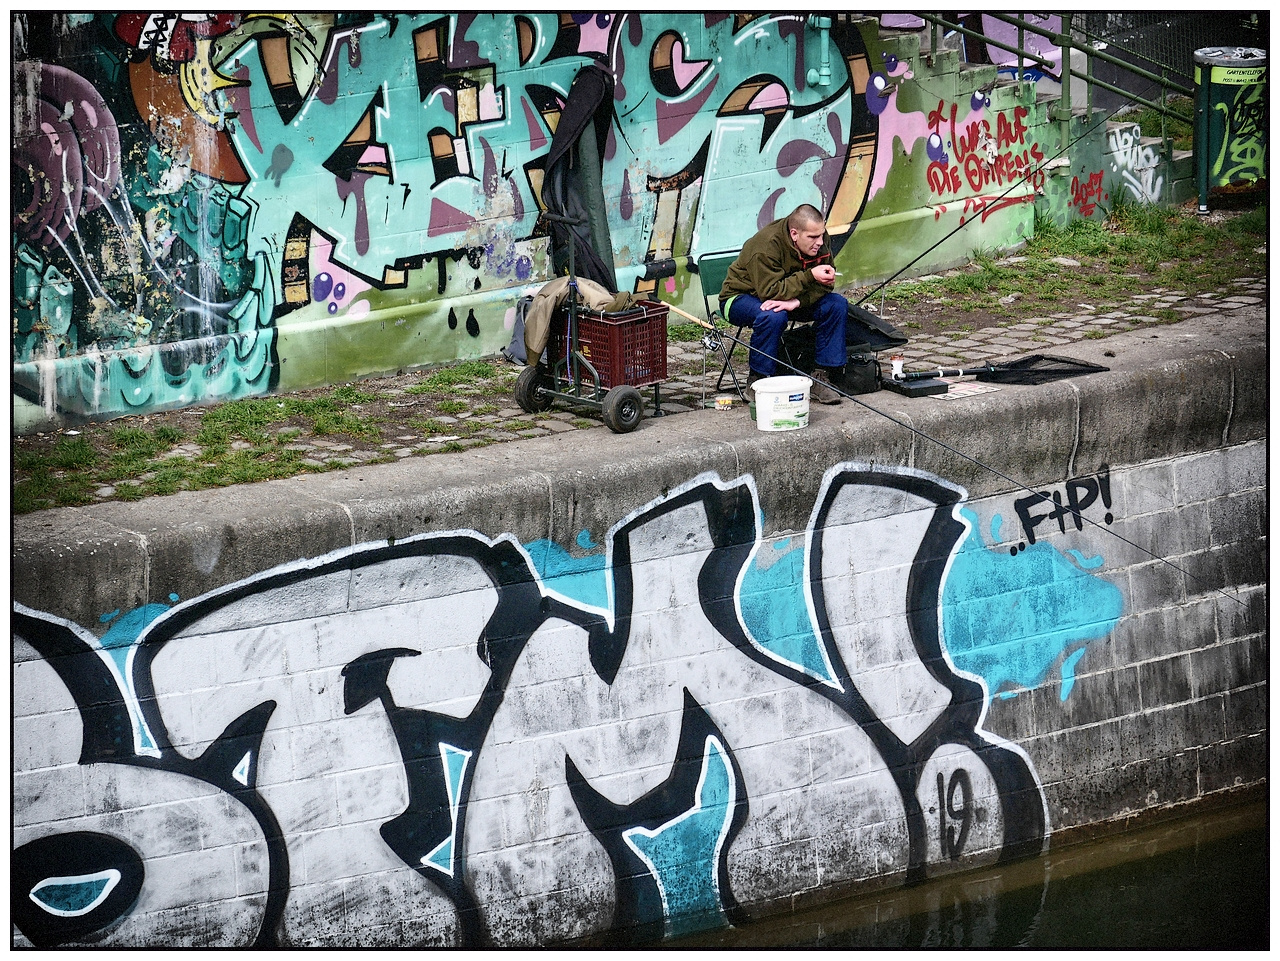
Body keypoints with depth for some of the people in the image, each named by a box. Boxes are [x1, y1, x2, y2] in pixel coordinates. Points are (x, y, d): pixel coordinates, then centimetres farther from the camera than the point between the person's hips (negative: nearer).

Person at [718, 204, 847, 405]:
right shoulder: (766, 246, -32)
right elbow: (770, 292, -34)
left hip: (787, 295, 6)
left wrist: (797, 301, -33)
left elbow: (823, 285, -13)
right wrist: (810, 276, -38)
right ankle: (756, 383, -25)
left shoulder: (820, 240, -13)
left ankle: (821, 377, -11)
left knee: (837, 304, -14)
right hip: (742, 296, -6)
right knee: (773, 316, -40)